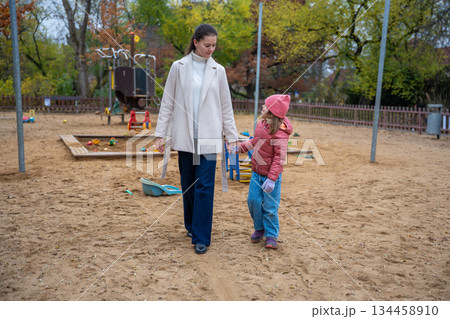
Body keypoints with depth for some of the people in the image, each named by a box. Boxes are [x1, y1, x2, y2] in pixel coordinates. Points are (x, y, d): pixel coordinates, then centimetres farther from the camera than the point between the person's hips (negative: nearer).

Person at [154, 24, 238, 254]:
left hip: (208, 138, 0)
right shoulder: (178, 67, 4)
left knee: (205, 187, -4)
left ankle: (201, 237, 5)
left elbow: (226, 107, 9)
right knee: (188, 185, 10)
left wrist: (231, 136, 6)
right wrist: (161, 133, 1)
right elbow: (167, 103, 5)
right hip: (184, 137, 1)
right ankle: (191, 227, 30)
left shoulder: (218, 71, 6)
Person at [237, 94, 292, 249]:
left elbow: (280, 157, -22)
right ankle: (259, 229, 30)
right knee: (253, 200, 9)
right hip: (257, 173, 7)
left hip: (271, 175, -7)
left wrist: (271, 179, -24)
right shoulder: (261, 124, 4)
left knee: (270, 207, 1)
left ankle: (271, 235, 18)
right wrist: (240, 148, 21)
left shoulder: (280, 133, -21)